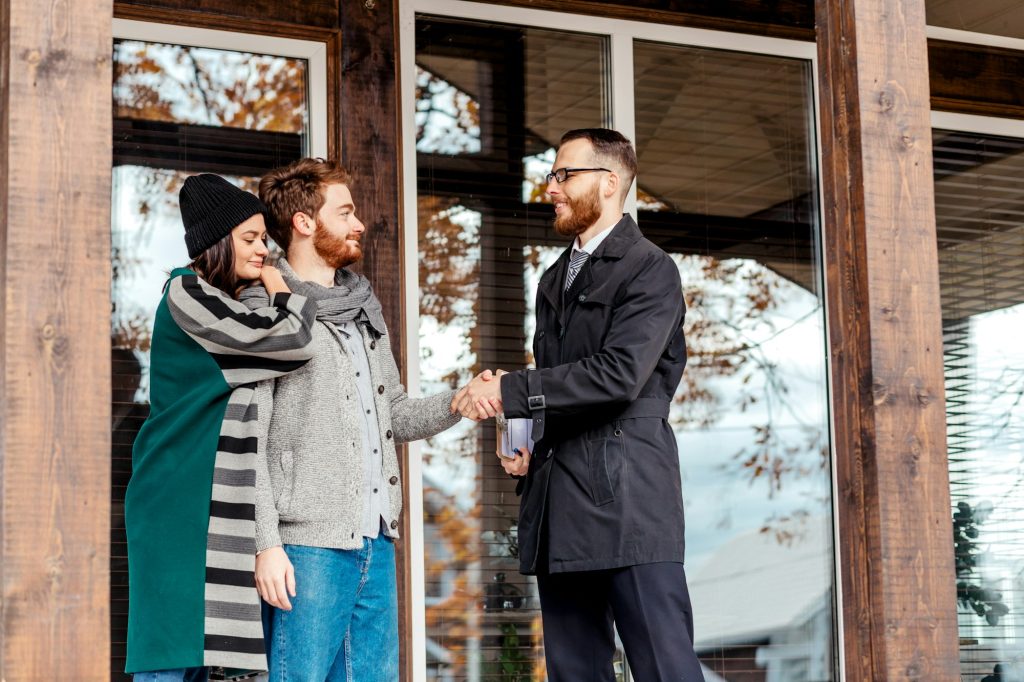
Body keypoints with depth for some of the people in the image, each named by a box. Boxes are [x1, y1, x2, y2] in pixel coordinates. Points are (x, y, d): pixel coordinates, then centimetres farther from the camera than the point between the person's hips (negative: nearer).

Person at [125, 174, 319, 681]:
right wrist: (278, 284, 0)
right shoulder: (187, 293, -9)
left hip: (213, 505, 9)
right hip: (180, 503, -9)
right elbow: (293, 343, -17)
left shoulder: (224, 307, 19)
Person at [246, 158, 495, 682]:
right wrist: (266, 544, -17)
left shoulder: (363, 308, 19)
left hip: (375, 543, 7)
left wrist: (457, 403, 2)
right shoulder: (266, 310, -4)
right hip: (307, 547, -7)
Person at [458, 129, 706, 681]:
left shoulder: (650, 269, -3)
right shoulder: (554, 280, 23)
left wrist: (510, 391, -14)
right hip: (559, 510, 8)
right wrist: (534, 450, 9)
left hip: (626, 500, -8)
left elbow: (620, 373, -16)